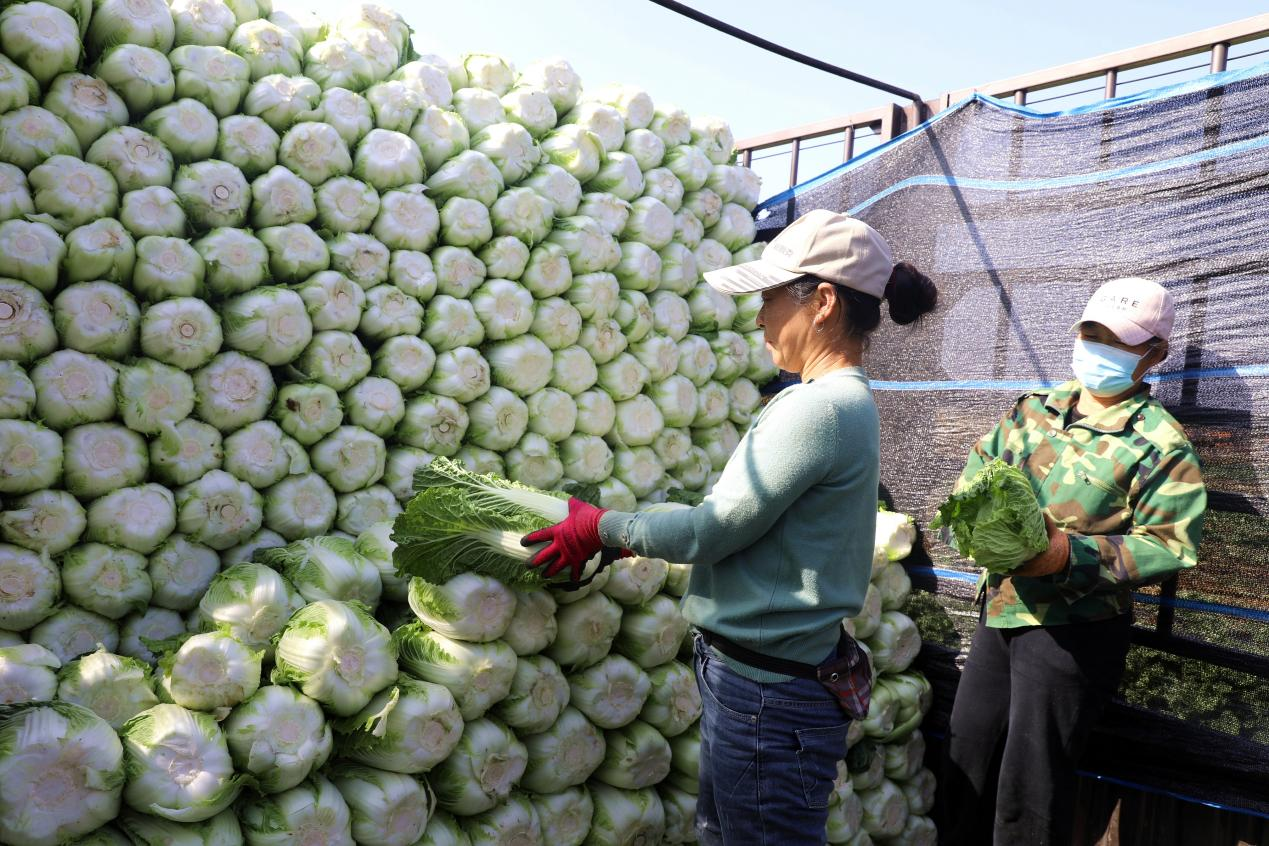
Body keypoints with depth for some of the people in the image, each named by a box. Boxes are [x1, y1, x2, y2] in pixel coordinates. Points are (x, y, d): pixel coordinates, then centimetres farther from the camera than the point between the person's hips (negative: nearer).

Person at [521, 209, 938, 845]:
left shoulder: (820, 408, -23)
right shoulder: (841, 400, 9)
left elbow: (713, 531, -19)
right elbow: (737, 516, 11)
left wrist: (603, 529, -5)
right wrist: (622, 539, 10)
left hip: (768, 695, -9)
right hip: (753, 671, 9)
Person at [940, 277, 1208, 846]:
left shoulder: (1161, 445, -9)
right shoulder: (1035, 411, 8)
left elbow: (1170, 545, -14)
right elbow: (978, 470, 13)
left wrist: (1073, 555, -26)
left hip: (1072, 632, -6)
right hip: (1000, 610, 6)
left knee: (1029, 786, 4)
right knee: (966, 758, 17)